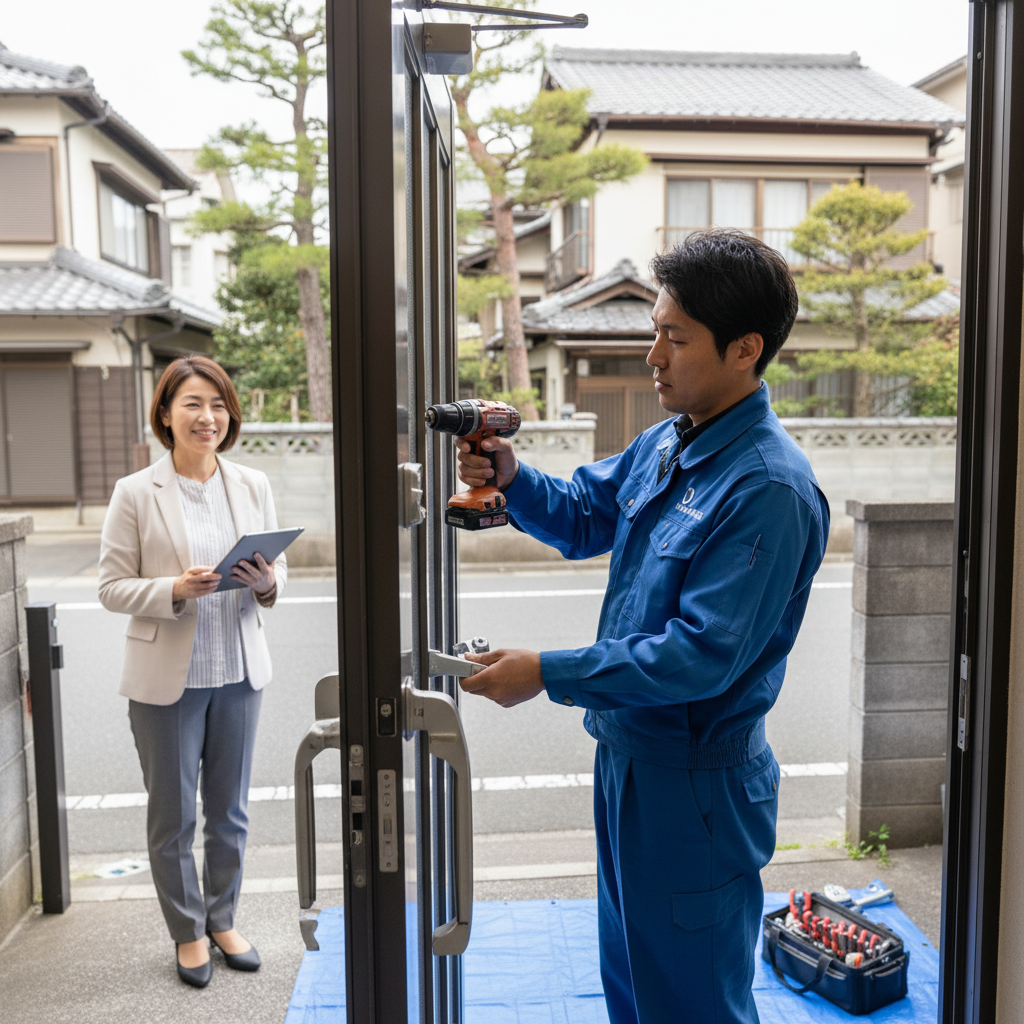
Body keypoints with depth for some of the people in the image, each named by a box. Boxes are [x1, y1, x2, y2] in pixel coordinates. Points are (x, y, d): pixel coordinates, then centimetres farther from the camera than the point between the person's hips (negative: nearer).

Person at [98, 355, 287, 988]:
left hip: (239, 669, 3)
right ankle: (188, 932, 32)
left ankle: (223, 919, 36)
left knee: (230, 810, 16)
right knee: (173, 816, 12)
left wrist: (266, 583, -16)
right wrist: (176, 590, -24)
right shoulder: (135, 494, -7)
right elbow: (112, 587, -7)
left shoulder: (254, 486, 2)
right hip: (166, 676, -3)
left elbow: (279, 571, 7)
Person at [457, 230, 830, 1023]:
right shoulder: (667, 443, 3)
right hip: (628, 752, 9)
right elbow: (585, 517, 16)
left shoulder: (768, 487, -25)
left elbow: (704, 656, -27)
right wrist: (512, 479, -5)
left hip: (697, 785, -8)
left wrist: (549, 674, -23)